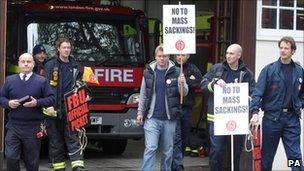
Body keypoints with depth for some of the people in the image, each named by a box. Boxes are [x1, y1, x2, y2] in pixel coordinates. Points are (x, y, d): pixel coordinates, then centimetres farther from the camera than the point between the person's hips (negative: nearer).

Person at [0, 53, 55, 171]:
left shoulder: (41, 81, 3)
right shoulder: (10, 80, 9)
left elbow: (51, 99, 0)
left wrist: (37, 103, -15)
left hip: (33, 128, -1)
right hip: (13, 126, 1)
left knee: (32, 161, 7)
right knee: (11, 157, -7)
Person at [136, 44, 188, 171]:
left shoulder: (176, 73, 2)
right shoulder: (149, 72, 6)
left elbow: (184, 93, -3)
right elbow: (143, 95, 12)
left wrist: (182, 84, -24)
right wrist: (140, 113, 6)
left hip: (169, 119, 0)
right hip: (152, 118, 0)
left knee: (168, 150, 10)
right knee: (150, 148, -8)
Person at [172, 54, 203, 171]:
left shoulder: (193, 69, 7)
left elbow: (199, 82, -9)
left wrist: (183, 81, -17)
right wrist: (189, 81, -11)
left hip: (187, 107, 4)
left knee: (184, 139, 12)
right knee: (176, 138, -13)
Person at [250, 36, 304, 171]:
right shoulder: (269, 70, -3)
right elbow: (257, 92, -10)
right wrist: (255, 112, -22)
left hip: (292, 118, 2)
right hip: (272, 116, -2)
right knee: (267, 156, 8)